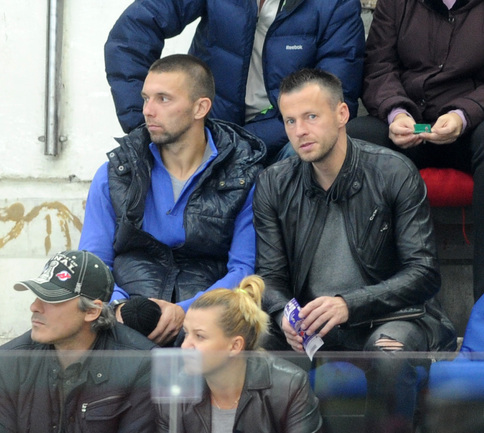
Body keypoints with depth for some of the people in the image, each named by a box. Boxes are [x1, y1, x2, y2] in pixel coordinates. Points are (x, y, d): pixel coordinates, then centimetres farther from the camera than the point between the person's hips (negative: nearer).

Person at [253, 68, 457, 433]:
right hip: (310, 325, 3)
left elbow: (424, 273, -12)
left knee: (389, 349, -38)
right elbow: (271, 277, 5)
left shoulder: (395, 174, -7)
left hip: (390, 317, -3)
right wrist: (285, 316, -20)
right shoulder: (273, 186, 5)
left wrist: (349, 305, -26)